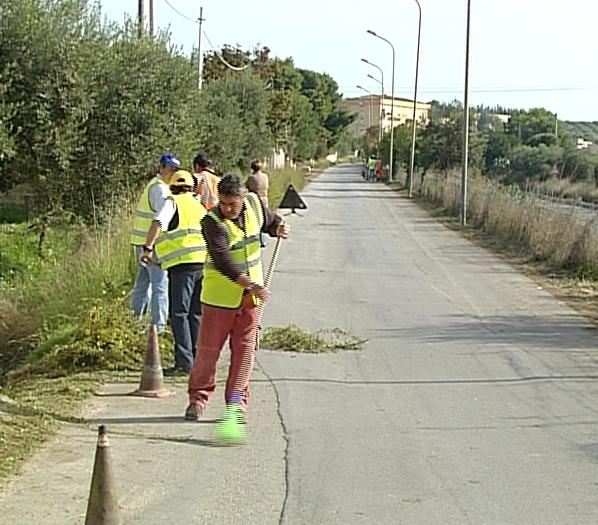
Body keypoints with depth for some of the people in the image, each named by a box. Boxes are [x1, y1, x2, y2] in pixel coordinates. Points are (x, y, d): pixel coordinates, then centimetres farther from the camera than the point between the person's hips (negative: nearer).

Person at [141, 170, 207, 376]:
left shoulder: (173, 202, 4)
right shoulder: (199, 207, 25)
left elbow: (158, 223, -14)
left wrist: (147, 248, -14)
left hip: (183, 265, -7)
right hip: (204, 264, 7)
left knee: (179, 314, -6)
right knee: (196, 314, 13)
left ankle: (184, 361, -11)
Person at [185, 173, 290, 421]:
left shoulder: (255, 204, -2)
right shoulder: (213, 222, -19)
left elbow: (270, 222, 19)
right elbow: (223, 263, -27)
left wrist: (280, 228, -5)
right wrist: (252, 286, -32)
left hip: (250, 297, 4)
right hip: (220, 295, -4)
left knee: (245, 347, 5)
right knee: (208, 348, 2)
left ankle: (237, 401, 14)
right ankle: (198, 398, 18)